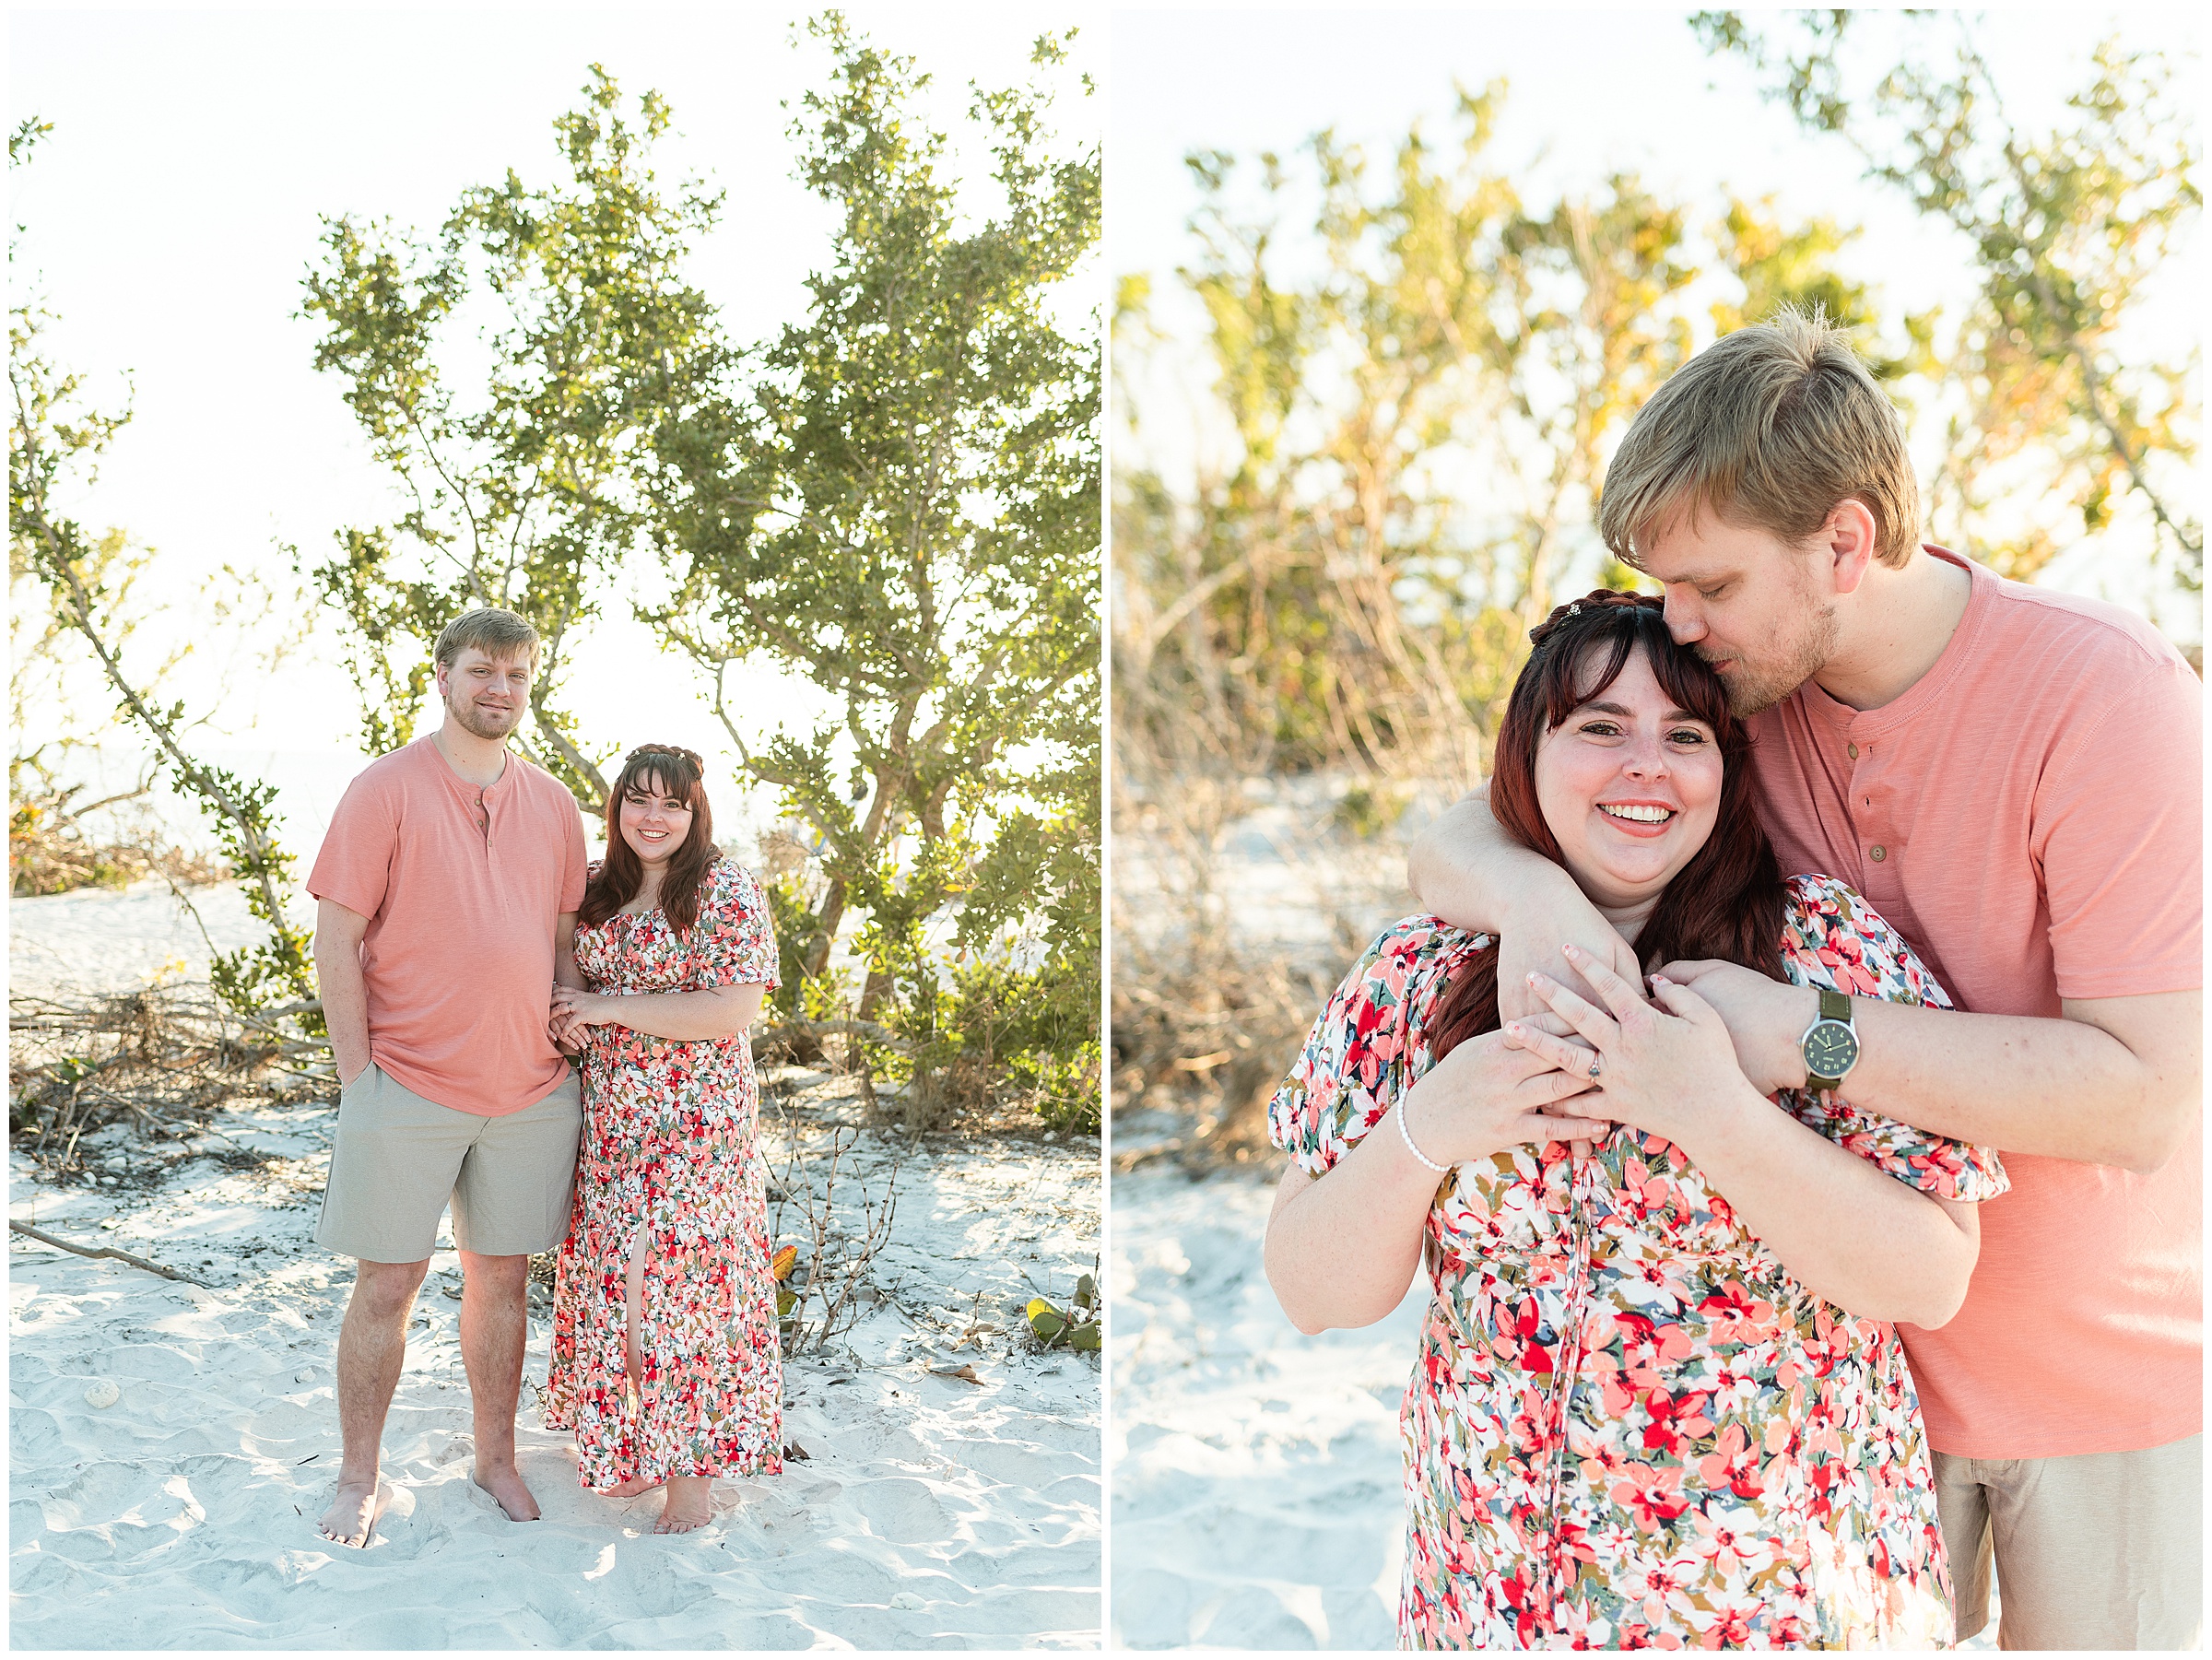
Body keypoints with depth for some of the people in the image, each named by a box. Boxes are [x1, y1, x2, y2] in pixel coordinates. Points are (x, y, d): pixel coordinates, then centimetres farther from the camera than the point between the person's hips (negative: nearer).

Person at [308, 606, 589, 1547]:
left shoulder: (553, 807, 9)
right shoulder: (385, 791, -5)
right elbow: (337, 939, -6)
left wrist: (573, 1048, 8)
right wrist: (357, 1072, -10)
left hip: (530, 1091, 4)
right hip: (408, 1084, -4)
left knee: (502, 1278, 12)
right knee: (386, 1286, 3)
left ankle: (496, 1459, 27)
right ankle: (359, 1479, 18)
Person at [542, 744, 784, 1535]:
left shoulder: (726, 891, -10)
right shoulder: (599, 887, 9)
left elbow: (732, 1011, -18)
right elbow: (574, 969, 23)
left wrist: (608, 1008, -16)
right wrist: (561, 1009, -2)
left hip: (695, 1120, -6)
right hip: (608, 1114, 6)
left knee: (683, 1275, -3)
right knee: (614, 1273, 11)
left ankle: (691, 1480, 8)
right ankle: (628, 1446, 28)